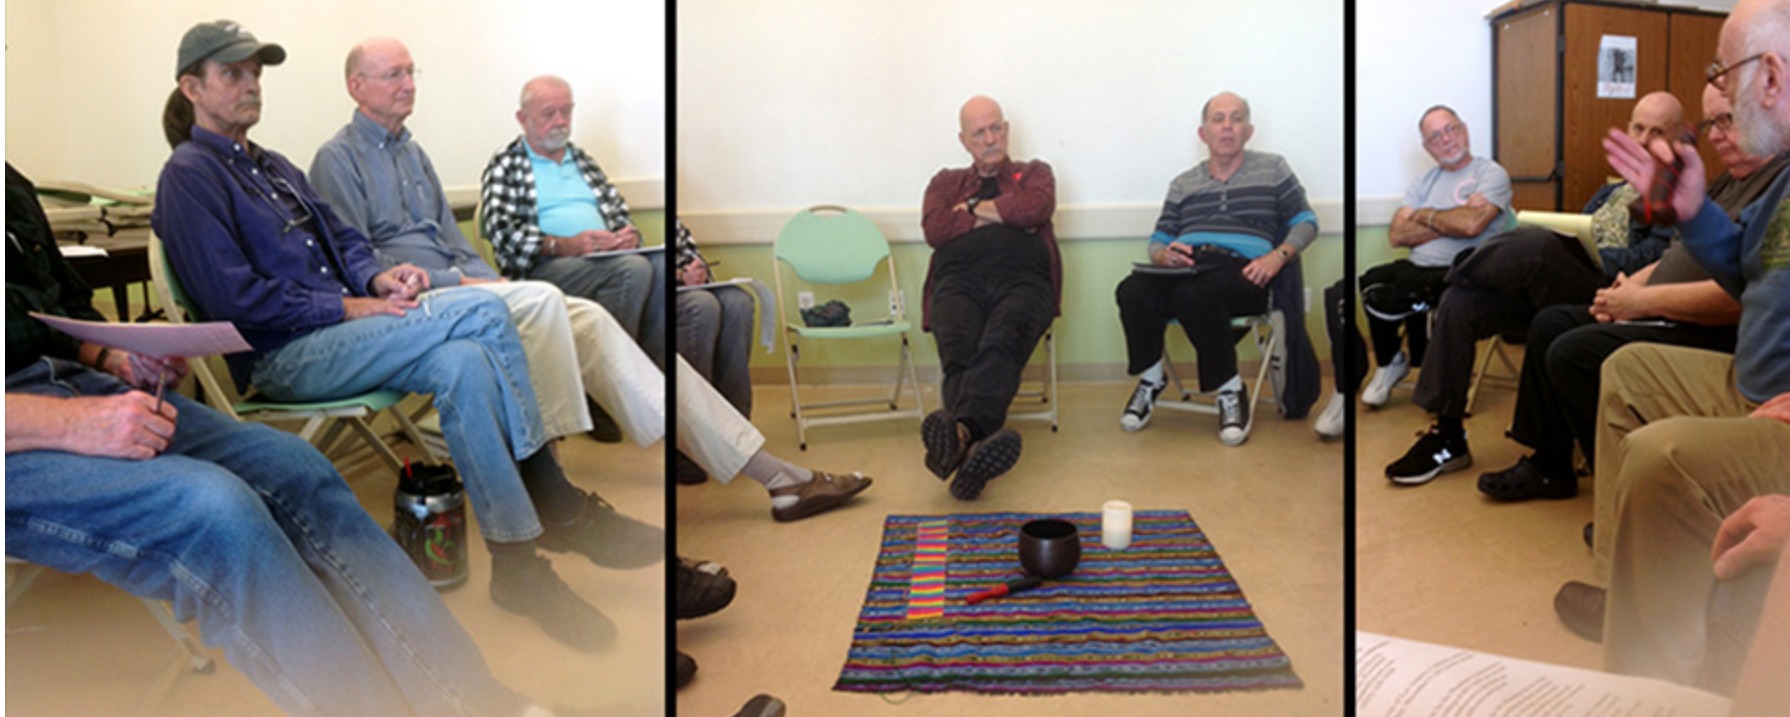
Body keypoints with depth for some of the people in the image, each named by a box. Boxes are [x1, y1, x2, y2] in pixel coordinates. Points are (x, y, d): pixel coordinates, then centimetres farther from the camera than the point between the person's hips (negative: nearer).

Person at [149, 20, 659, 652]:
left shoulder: (274, 168, 24)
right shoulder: (189, 177, -3)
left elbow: (343, 238, 21)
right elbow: (237, 299, -13)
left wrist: (377, 277, -1)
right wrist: (349, 307, -16)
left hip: (333, 335, 7)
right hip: (280, 359, -7)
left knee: (462, 364, -23)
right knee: (483, 313, -24)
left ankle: (517, 562, -21)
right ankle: (560, 507, -18)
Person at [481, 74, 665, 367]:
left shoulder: (582, 160, 29)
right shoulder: (504, 167, 10)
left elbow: (618, 210, 24)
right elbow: (502, 231, -4)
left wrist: (629, 234, -1)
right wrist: (563, 245, -18)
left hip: (605, 260, 5)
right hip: (543, 266, -5)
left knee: (661, 266, -30)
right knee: (632, 269, -35)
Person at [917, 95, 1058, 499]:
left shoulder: (1034, 173, 30)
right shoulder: (946, 183, 33)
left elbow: (1035, 208, 4)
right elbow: (934, 229, 10)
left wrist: (975, 209, 13)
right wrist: (1004, 215, 9)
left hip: (1022, 280, -1)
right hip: (959, 280, 2)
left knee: (1002, 340, -38)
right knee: (957, 348, -35)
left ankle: (962, 428, -61)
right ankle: (981, 439, -57)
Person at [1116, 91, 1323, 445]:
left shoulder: (1272, 169, 19)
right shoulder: (1183, 184, 25)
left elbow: (1306, 223, 14)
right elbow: (1157, 242, 20)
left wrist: (1277, 256, -6)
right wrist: (1164, 254, -5)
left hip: (1241, 270, -3)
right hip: (1185, 265, 3)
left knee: (1194, 295, -39)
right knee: (1132, 291, -31)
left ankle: (1230, 390, -20)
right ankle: (1150, 379, -8)